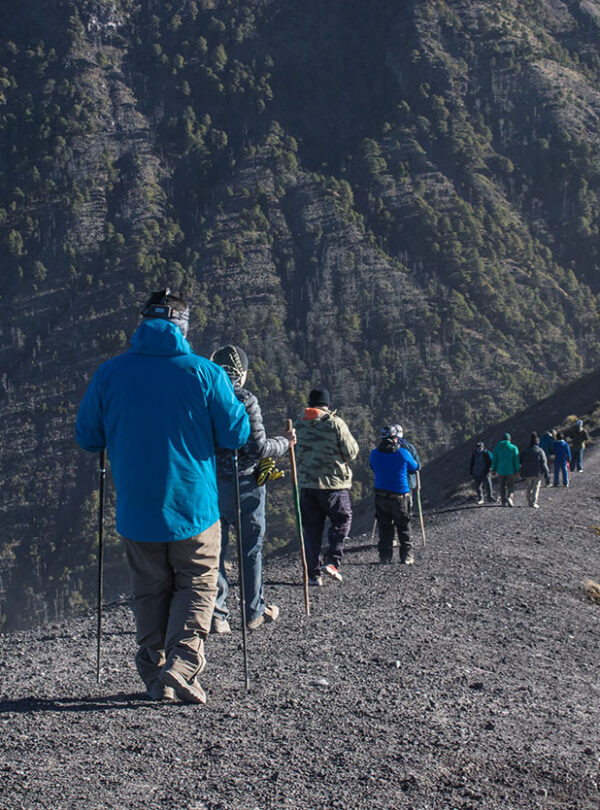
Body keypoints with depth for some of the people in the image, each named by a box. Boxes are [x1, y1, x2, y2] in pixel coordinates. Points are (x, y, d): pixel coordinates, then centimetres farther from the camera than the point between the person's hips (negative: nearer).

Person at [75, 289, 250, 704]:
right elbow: (237, 435, -4)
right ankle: (182, 666, -7)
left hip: (136, 509, 2)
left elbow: (87, 437, 5)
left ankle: (155, 676, 16)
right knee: (197, 584, 10)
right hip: (194, 505, -2)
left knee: (150, 588, 15)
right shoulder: (205, 373, -9)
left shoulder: (109, 373, -3)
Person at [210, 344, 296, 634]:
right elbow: (258, 447, -14)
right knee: (251, 549, 9)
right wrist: (285, 442, 2)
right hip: (243, 484, -4)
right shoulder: (245, 399, -11)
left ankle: (216, 613, 8)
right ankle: (254, 612, 19)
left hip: (208, 485, 4)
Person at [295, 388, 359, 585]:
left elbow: (294, 455, 13)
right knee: (342, 520, 12)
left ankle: (313, 572, 7)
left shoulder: (299, 425, 5)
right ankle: (332, 560, -4)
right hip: (333, 482, -4)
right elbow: (351, 453, -4)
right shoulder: (335, 423, -8)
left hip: (306, 483, 4)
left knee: (311, 528, 8)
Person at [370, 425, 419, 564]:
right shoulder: (403, 453, -12)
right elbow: (414, 468, 3)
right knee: (404, 528, 11)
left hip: (381, 496, 3)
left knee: (384, 527, 12)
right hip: (400, 497, -2)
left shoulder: (374, 453, -4)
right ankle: (406, 556, 12)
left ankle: (384, 556, 12)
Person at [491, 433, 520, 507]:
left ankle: (504, 502, 11)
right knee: (510, 486, 8)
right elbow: (516, 460, -4)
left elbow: (494, 459, 3)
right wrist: (516, 470, 0)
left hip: (500, 470, 2)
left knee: (502, 486, 12)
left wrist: (493, 469, 9)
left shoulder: (497, 447, 2)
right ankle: (509, 497, -17)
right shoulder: (513, 448, -3)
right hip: (510, 470, -2)